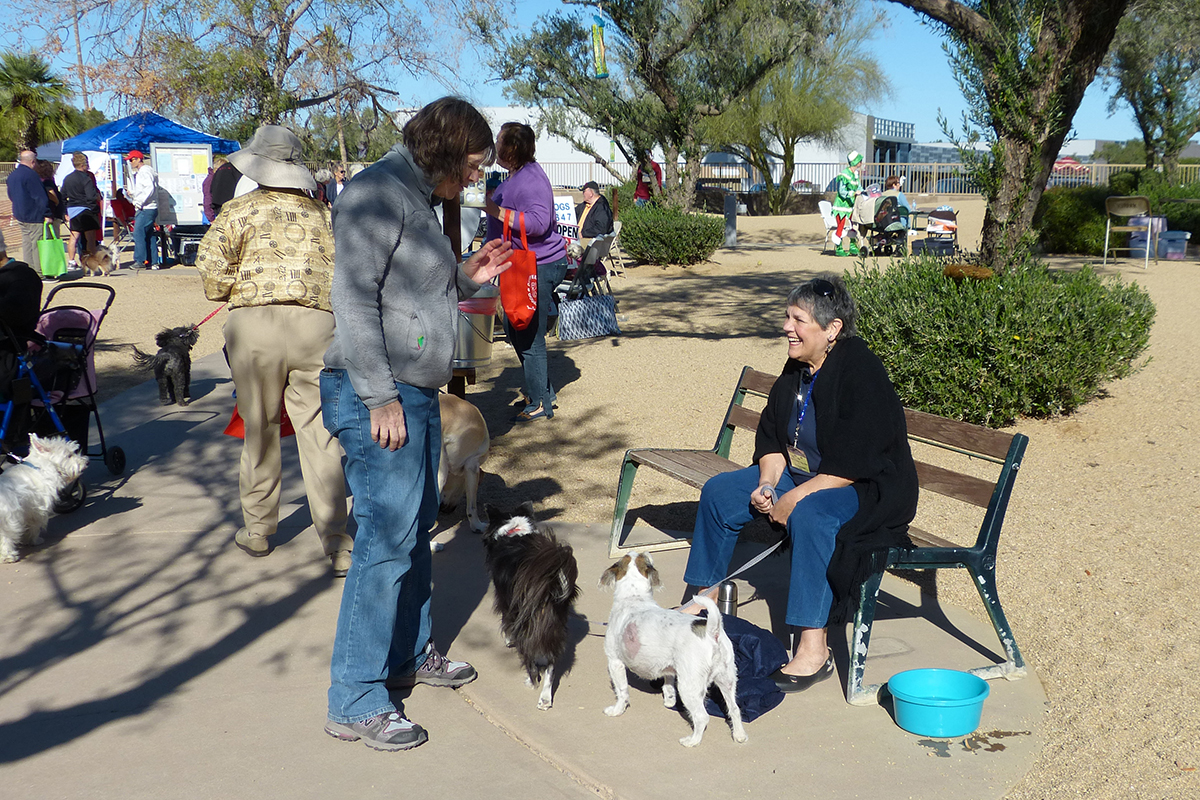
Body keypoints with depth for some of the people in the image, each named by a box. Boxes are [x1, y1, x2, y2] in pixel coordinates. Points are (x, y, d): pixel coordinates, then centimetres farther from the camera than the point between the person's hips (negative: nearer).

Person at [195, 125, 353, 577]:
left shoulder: (241, 210, 3)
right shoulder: (320, 214, 13)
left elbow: (211, 263, -5)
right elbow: (339, 272, 7)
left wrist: (227, 291, 14)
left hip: (255, 323, -2)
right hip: (316, 323, 2)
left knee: (259, 427, 12)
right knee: (318, 431, -1)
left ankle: (258, 529, 24)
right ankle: (335, 544, -4)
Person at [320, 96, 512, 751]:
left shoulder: (418, 199, 19)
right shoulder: (378, 194, -12)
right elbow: (354, 298, -20)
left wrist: (467, 277, 10)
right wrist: (380, 396, -22)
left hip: (416, 394, 10)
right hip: (377, 396, -10)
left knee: (415, 529, 18)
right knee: (386, 539, -9)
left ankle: (410, 653, 34)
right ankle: (355, 702, 0)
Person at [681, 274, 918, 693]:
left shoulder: (861, 373, -23)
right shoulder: (798, 369, 1)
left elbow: (854, 464, -27)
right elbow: (772, 436, 10)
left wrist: (794, 498, -24)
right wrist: (767, 483, -7)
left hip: (868, 490, -9)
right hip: (799, 474, 9)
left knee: (809, 515, -39)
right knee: (719, 492, 1)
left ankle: (813, 649, -32)